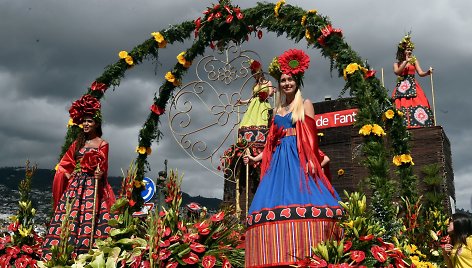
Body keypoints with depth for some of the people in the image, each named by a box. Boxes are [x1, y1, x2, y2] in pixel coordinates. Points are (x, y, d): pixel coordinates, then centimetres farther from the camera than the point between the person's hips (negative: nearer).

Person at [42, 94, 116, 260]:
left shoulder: (102, 144, 4)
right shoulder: (78, 142, 17)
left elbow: (102, 167, -6)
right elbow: (64, 165, 17)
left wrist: (100, 173, -26)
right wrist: (68, 176, 1)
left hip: (92, 186, -5)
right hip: (74, 185, 5)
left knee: (89, 220, -13)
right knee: (68, 219, -2)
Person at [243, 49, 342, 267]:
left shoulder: (305, 104, 7)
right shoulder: (278, 110, 22)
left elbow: (311, 135, -3)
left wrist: (311, 160, -15)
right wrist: (256, 158, 20)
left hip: (299, 159, -5)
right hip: (279, 160, 5)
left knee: (302, 199, -18)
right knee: (276, 201, -6)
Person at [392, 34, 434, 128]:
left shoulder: (414, 60, 15)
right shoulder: (397, 63, 15)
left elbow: (420, 73, 4)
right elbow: (397, 72, -6)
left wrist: (427, 72, -17)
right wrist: (406, 61, -8)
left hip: (412, 87, 0)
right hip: (401, 88, 0)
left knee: (416, 105, -18)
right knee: (401, 106, -15)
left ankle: (419, 125, -25)